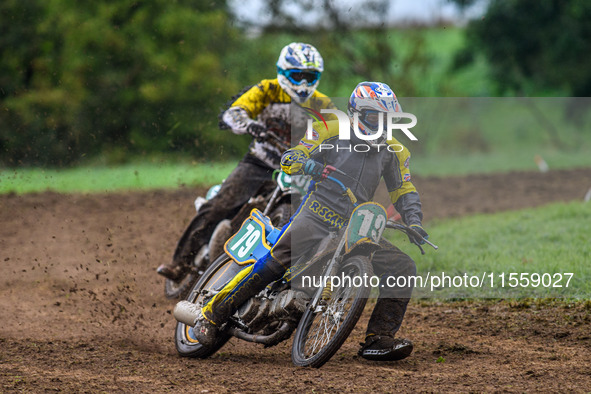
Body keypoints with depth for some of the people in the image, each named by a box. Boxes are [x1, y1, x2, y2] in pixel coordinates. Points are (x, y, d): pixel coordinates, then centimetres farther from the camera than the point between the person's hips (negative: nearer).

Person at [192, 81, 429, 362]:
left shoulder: (393, 150, 15)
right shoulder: (332, 131, 2)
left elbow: (404, 191, 19)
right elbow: (289, 158, -3)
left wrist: (414, 222, 0)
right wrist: (306, 163, -26)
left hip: (355, 225, 5)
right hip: (319, 211, -5)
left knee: (403, 268, -8)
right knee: (276, 262, -24)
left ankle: (378, 340, -6)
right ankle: (212, 314, -17)